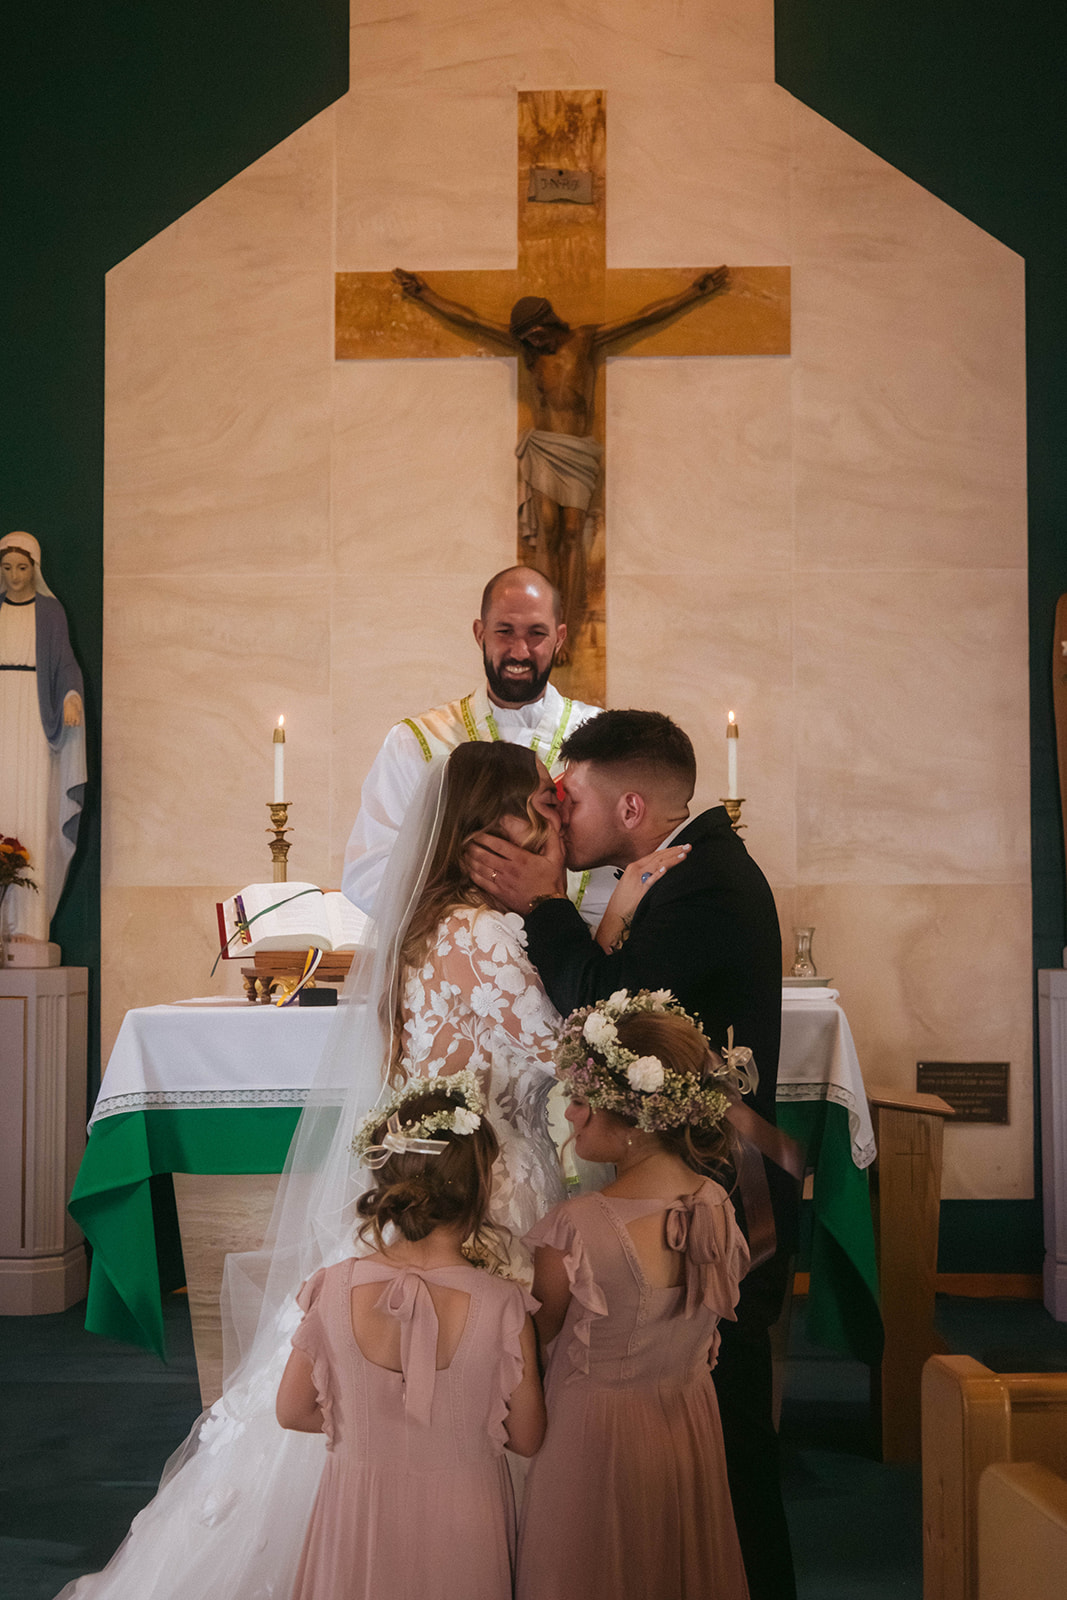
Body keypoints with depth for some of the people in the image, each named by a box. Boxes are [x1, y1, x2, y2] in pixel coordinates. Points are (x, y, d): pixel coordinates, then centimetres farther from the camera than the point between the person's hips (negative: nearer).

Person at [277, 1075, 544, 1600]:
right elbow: (526, 1439, -10)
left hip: (359, 1514, 1)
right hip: (463, 1519, -1)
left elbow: (292, 1411, -4)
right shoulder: (504, 1306, -24)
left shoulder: (335, 1289, -19)